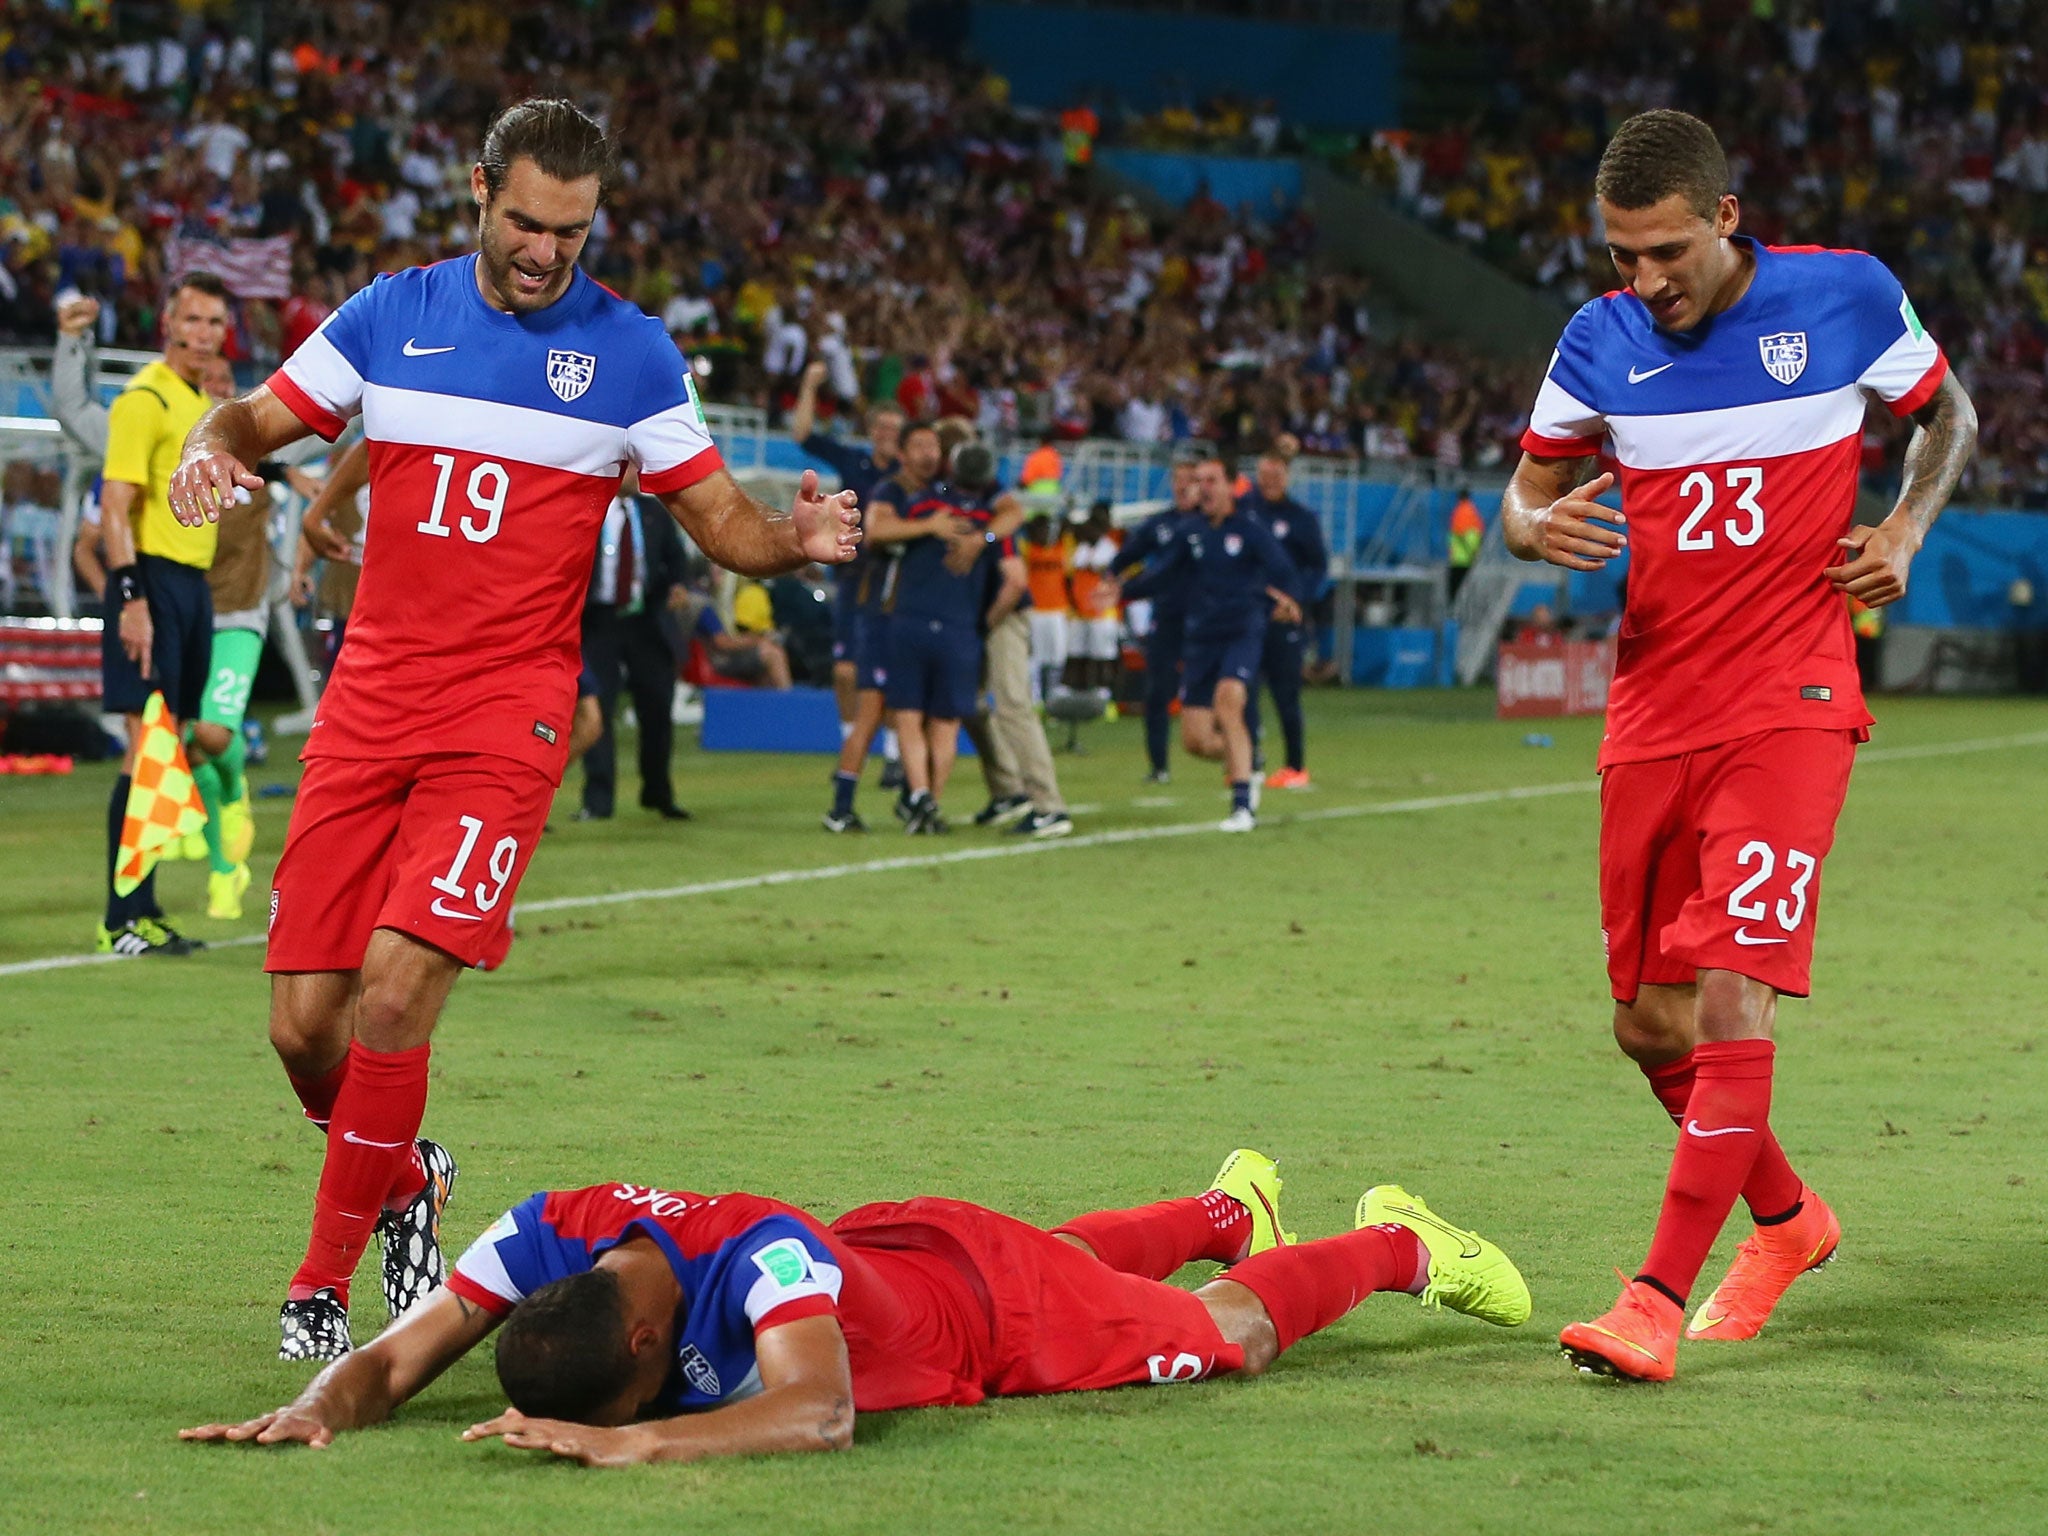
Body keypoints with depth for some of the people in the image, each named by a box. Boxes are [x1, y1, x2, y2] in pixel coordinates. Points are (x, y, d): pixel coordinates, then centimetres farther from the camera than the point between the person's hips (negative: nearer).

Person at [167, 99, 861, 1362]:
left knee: (396, 992, -18)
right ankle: (403, 1181, 31)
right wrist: (214, 449, -12)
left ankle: (327, 1283, -3)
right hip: (368, 705, 3)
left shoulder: (630, 352, 2)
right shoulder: (391, 315, 7)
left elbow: (718, 517, 7)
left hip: (507, 714, -3)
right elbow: (257, 417, 12)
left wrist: (796, 538, -15)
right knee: (304, 1023, 0)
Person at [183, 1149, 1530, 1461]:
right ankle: (1228, 1209, 70)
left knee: (1228, 1333, 19)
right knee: (1089, 1252, 38)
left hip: (991, 1302, -6)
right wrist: (318, 1409, -51)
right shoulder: (550, 1237, -33)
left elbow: (820, 1415, -65)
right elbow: (397, 1358, -30)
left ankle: (1400, 1243, 48)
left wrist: (636, 1440, -74)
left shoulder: (757, 1260, -50)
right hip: (887, 1251, 6)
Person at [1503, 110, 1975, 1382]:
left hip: (1791, 703, -4)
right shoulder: (1602, 340, 2)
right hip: (1652, 714, 4)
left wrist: (1906, 528, -3)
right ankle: (1786, 1219, 34)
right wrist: (1543, 526, -11)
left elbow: (1948, 412, 14)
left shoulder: (1845, 296, -4)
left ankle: (1658, 1301, -18)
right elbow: (1527, 491, 13)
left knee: (1732, 998, -17)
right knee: (1650, 1022, 8)